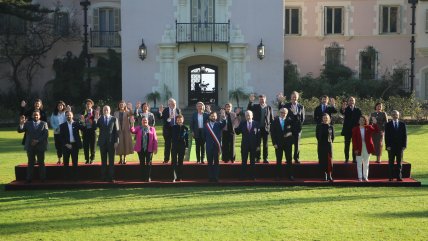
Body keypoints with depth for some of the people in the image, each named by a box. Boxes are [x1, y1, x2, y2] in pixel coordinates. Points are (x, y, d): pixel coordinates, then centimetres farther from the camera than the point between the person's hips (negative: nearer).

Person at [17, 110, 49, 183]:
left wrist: (37, 141, -14)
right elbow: (20, 131, 0)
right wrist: (21, 123, -17)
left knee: (41, 163, 3)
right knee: (30, 163, 5)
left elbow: (46, 134, -5)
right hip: (30, 146, 1)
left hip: (40, 146, -1)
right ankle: (29, 179, 6)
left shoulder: (44, 124, 5)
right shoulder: (28, 123, 8)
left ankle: (43, 179, 6)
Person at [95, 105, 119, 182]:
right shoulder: (99, 119, 8)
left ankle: (111, 177, 3)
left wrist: (116, 142, -5)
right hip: (102, 142, 1)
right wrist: (96, 119, -14)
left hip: (111, 142, -1)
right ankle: (104, 177, 9)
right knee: (103, 161, 5)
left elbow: (117, 131, 2)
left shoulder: (114, 119, 5)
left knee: (111, 160, 1)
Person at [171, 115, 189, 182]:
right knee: (174, 162, -6)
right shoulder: (173, 127, 4)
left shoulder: (185, 128, 4)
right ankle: (174, 176, -6)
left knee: (180, 162, 7)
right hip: (174, 146, -1)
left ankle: (179, 177, 13)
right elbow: (171, 137, 4)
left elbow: (187, 138, 3)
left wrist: (187, 146, 0)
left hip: (182, 147, 1)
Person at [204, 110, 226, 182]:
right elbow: (204, 136, 6)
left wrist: (223, 117, -34)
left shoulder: (219, 124, 6)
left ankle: (216, 177, 4)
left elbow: (224, 124, -17)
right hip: (209, 146, 0)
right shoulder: (206, 125, 6)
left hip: (217, 146, 0)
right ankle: (210, 177, 10)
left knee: (216, 162, 2)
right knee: (210, 162, 5)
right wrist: (204, 145, 0)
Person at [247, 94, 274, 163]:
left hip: (266, 128, 0)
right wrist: (251, 101, -23)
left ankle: (265, 158, 8)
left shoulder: (269, 107, 6)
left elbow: (272, 118, 5)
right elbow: (249, 109, -11)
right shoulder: (255, 106, 7)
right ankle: (257, 158, 8)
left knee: (265, 144, 4)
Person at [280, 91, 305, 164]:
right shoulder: (286, 106, 6)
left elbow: (302, 118, 10)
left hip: (297, 128, 1)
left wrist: (300, 125, 0)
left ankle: (296, 158, 10)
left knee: (297, 144, 2)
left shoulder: (301, 107, 10)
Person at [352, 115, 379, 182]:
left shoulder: (369, 128, 3)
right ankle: (360, 177, 10)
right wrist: (355, 149, -13)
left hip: (367, 148, 2)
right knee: (359, 164, 4)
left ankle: (365, 177, 17)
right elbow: (354, 140, -6)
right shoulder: (355, 129, -2)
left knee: (366, 164, 10)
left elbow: (376, 130, -13)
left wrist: (374, 124, -25)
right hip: (359, 148, -1)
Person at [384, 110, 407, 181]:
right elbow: (386, 136, -1)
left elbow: (405, 135, 5)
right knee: (391, 162, 3)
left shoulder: (402, 124, 7)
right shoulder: (388, 125, 2)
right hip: (391, 147, -1)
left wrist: (404, 145, -3)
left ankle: (399, 177, 9)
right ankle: (391, 177, 6)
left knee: (399, 162, 5)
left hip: (400, 147, 1)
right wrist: (387, 146, -9)